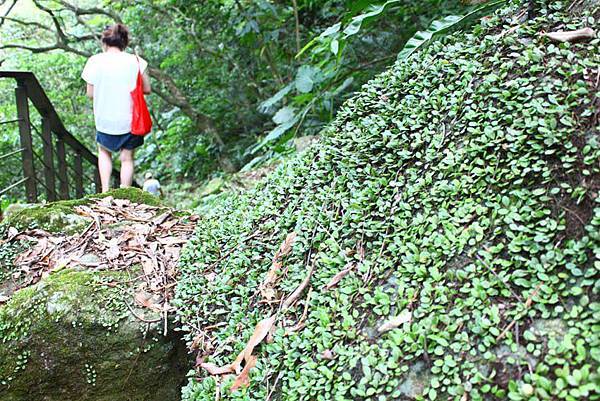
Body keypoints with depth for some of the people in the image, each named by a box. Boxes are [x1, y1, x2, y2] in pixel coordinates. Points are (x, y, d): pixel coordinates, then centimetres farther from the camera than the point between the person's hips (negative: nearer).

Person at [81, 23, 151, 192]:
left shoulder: (95, 61, -7)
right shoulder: (135, 61, -5)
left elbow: (90, 93, -3)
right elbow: (147, 89, 1)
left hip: (105, 120, 0)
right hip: (130, 119, 0)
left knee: (104, 152, 23)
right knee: (127, 158, 11)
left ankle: (105, 191, 13)